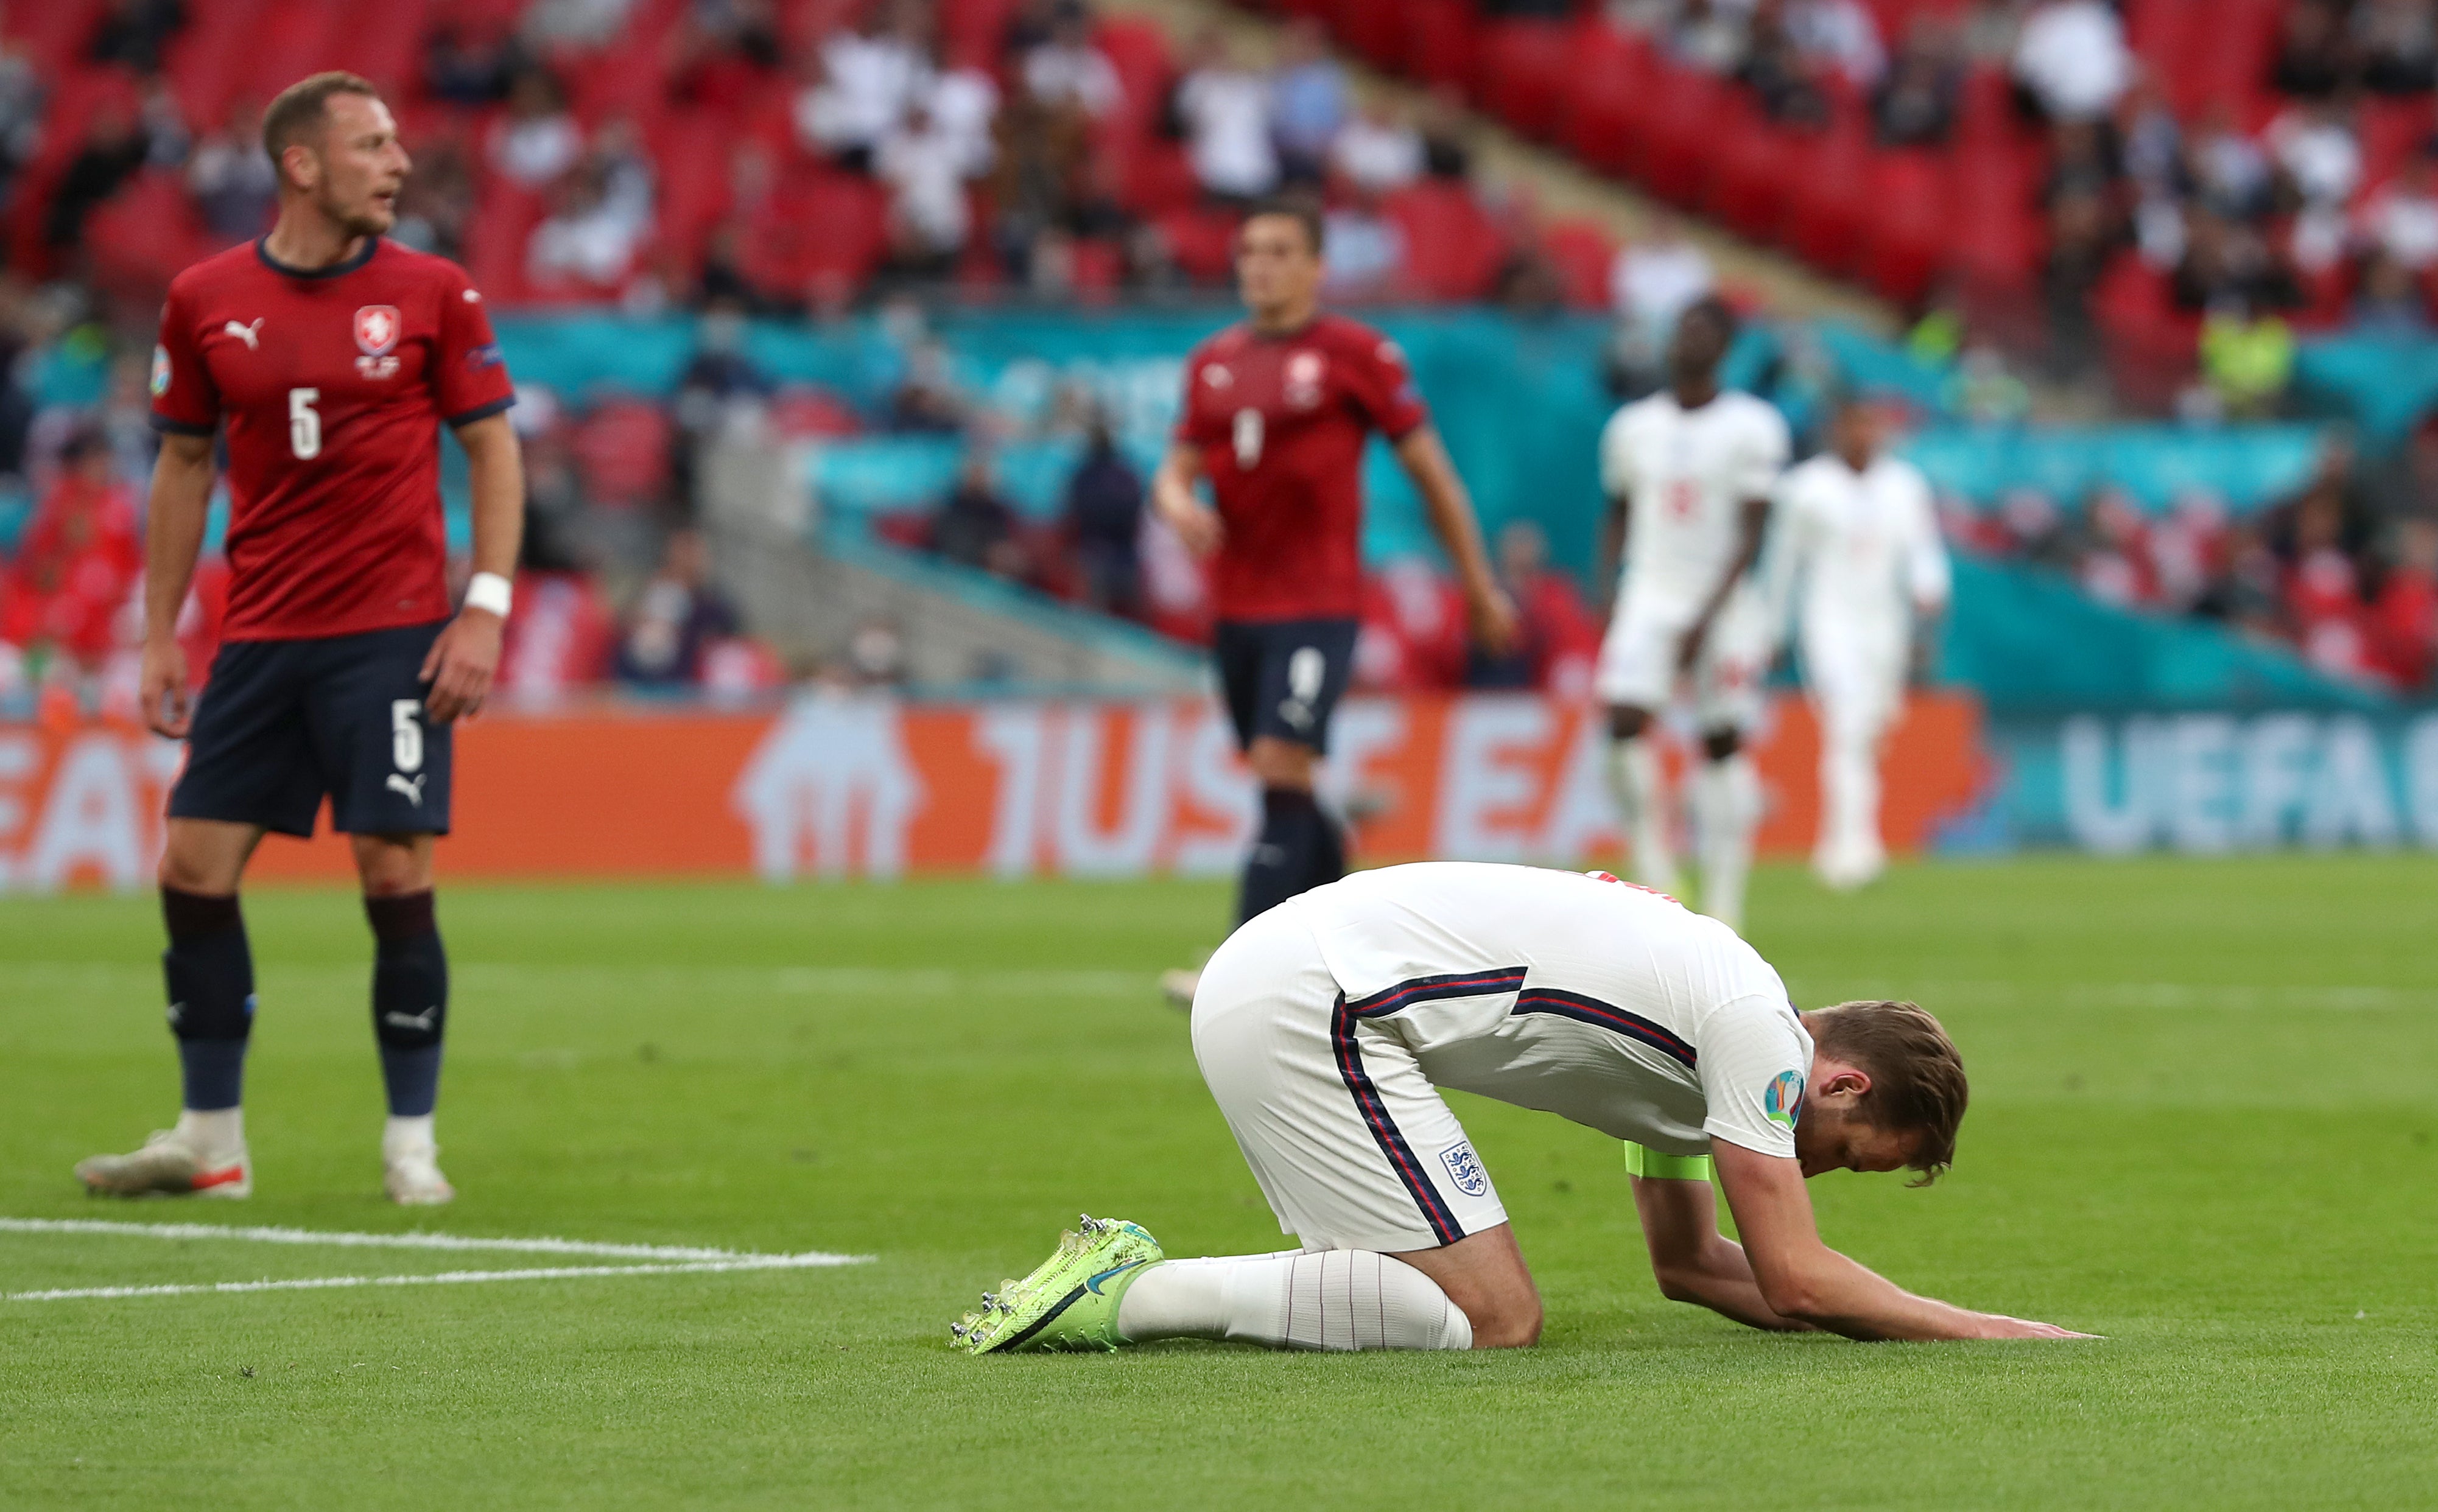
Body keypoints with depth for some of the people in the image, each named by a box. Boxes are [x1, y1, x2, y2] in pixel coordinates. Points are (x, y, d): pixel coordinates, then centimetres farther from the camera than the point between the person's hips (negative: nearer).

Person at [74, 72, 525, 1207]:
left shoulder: (431, 293, -1)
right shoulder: (207, 301, 4)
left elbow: (493, 447, 2)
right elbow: (185, 465, 12)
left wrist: (486, 609, -8)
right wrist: (159, 635, 9)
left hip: (391, 633, -3)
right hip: (260, 636, 3)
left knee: (395, 876, -8)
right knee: (194, 870, 0)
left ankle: (411, 1144, 4)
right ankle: (210, 1143, 11)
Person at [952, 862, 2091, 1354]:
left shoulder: (1694, 1032, 22)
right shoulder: (1755, 1029, -7)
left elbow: (1689, 1261, 29)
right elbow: (1793, 1277, -10)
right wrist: (1984, 1333, -2)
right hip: (1311, 998, -10)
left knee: (1479, 1296, 11)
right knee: (1493, 1319, -12)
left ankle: (1131, 1274, 5)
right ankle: (1127, 1298, -15)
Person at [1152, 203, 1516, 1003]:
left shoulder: (1356, 353, -3)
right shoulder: (1213, 362, 13)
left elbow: (1428, 467, 2)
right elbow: (1178, 467, 16)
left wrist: (1479, 584, 5)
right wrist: (1178, 503, -10)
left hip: (1318, 606, -6)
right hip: (1238, 605, 6)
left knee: (1282, 772, -17)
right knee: (1290, 791, 10)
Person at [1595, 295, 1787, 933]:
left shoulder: (1751, 428, -6)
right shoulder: (1634, 427, 7)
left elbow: (1751, 538, -9)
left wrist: (1707, 618, -16)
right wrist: (1608, 599, 10)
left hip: (1725, 605, -3)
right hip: (1650, 598, 3)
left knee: (1722, 743, 0)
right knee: (1625, 722, -17)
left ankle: (1723, 903, 6)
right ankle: (1654, 874, -7)